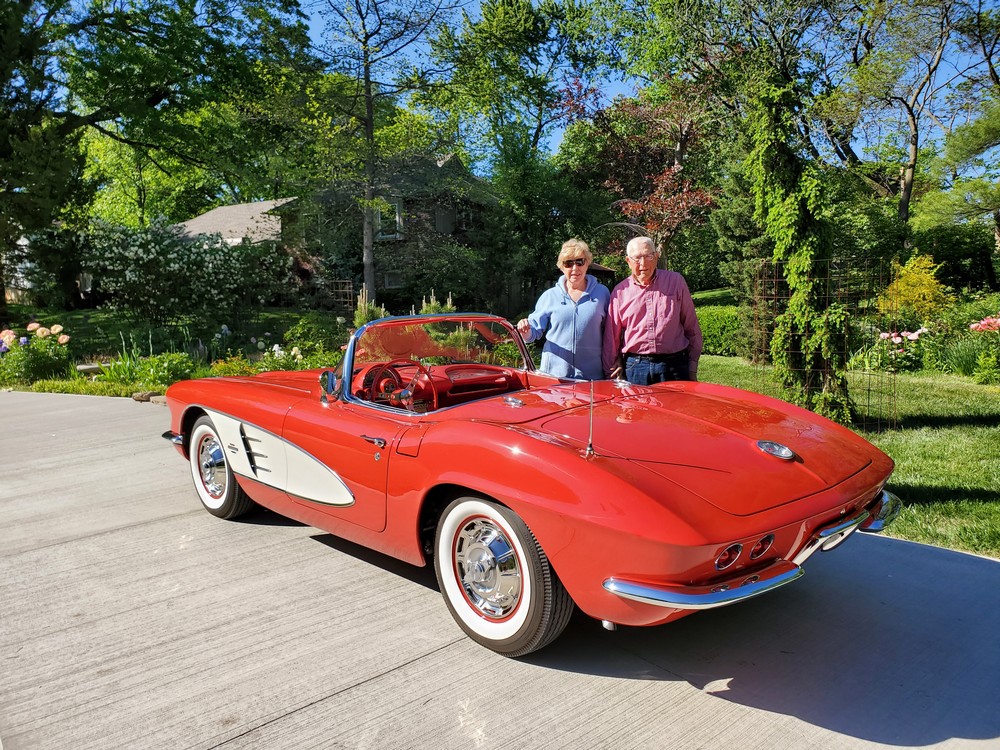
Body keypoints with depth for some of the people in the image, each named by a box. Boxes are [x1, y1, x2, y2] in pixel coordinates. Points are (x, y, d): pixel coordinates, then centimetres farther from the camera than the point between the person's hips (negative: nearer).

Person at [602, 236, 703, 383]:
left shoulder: (676, 281, 6)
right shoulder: (620, 291, 6)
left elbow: (691, 327, 10)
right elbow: (611, 337, 9)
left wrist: (692, 367, 7)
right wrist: (610, 373, 8)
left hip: (674, 366, 0)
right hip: (634, 367, 0)